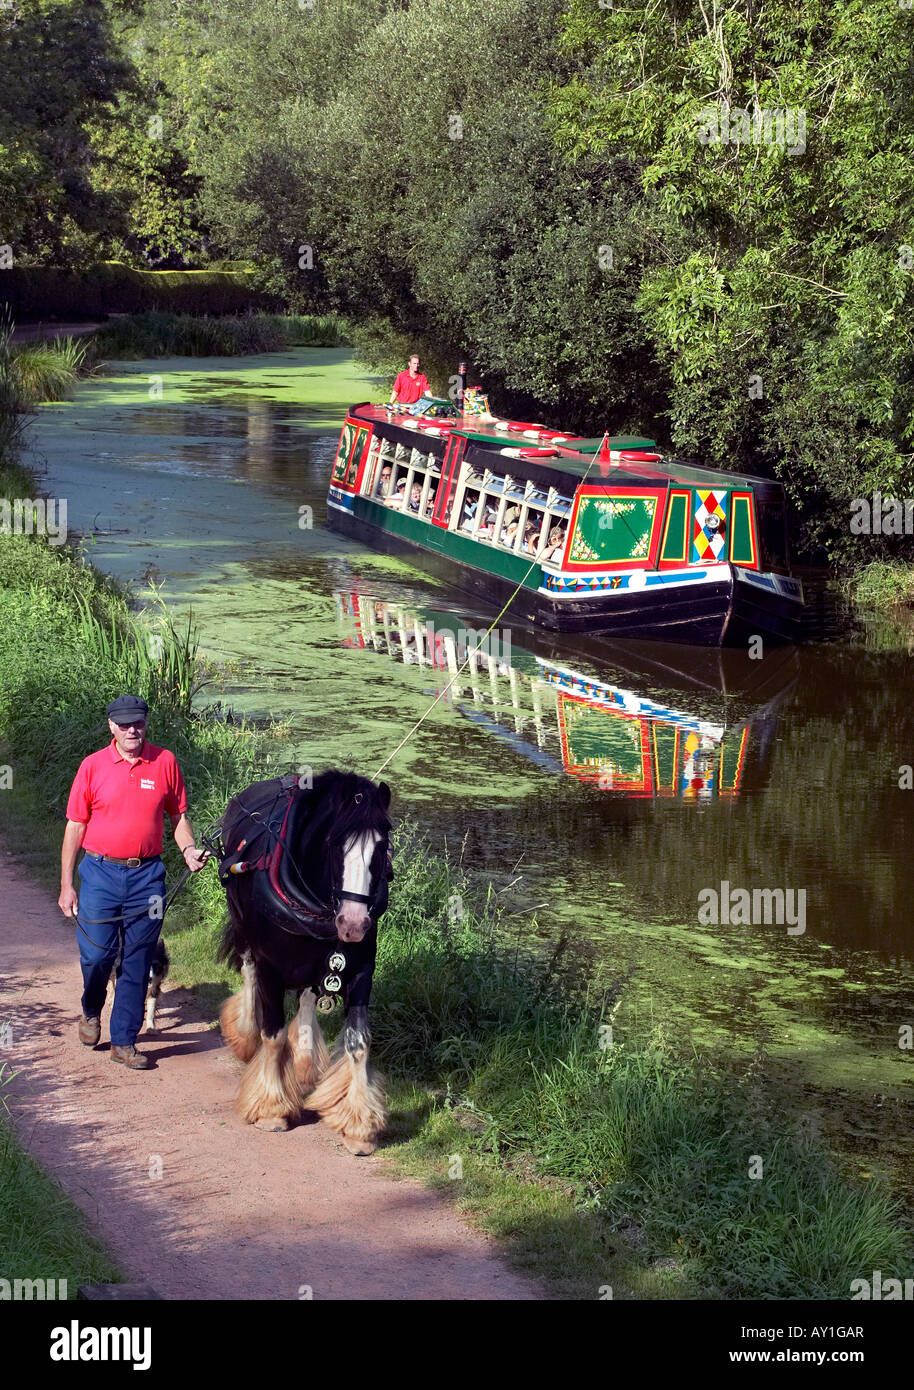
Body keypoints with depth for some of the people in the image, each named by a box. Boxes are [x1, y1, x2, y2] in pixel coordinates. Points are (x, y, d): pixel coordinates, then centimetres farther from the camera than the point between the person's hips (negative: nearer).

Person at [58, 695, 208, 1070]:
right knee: (96, 954, -3)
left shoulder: (164, 762, 3)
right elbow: (75, 826, 2)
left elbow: (178, 814, 13)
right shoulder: (93, 765, -1)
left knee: (137, 962, 4)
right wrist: (66, 885, 0)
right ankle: (91, 1012, 28)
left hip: (147, 876, 1)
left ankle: (124, 1041, 14)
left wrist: (188, 849, -7)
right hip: (101, 873, -1)